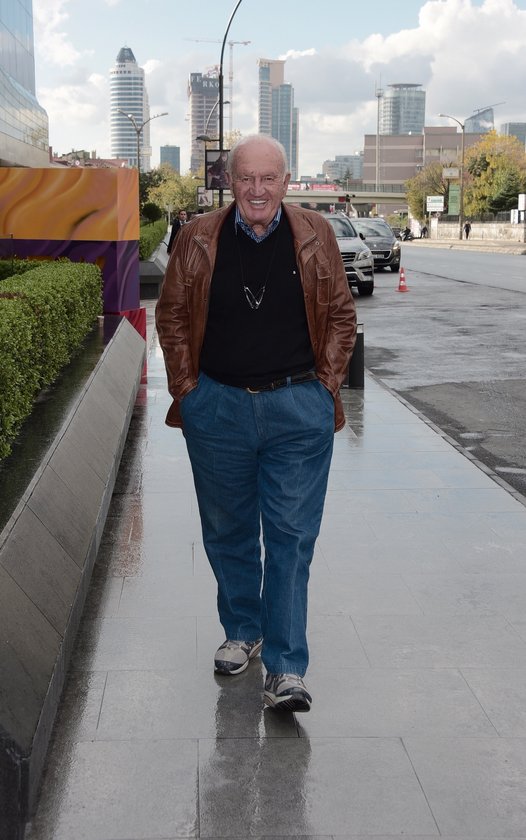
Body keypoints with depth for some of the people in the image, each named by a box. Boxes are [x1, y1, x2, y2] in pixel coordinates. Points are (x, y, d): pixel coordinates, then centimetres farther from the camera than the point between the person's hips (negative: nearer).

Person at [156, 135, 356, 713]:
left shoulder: (314, 237, 1)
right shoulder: (198, 239, 1)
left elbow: (340, 316, 8)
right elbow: (171, 315, 9)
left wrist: (327, 387, 2)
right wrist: (186, 388, 2)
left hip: (298, 409, -1)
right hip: (217, 408, 2)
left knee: (291, 536, -2)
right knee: (227, 531, 14)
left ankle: (286, 669, 3)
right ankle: (242, 633, 34)